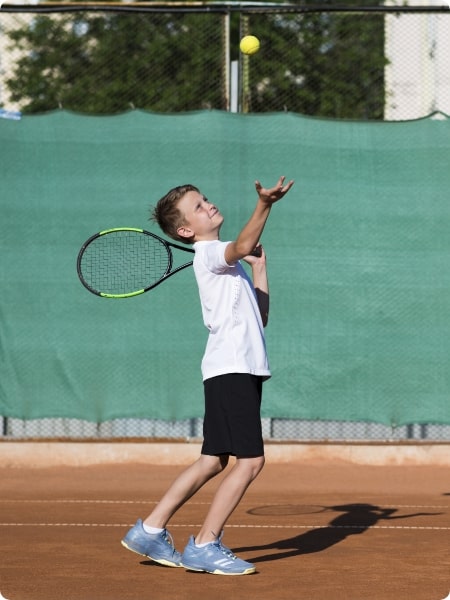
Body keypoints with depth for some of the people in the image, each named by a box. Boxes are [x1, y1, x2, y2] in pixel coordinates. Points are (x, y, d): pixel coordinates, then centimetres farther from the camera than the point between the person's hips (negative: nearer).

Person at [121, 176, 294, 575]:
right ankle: (204, 546, -7)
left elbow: (259, 317, 21)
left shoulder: (228, 263, 23)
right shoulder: (209, 253, -6)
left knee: (213, 461, 12)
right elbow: (242, 246, -30)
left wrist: (259, 266, 17)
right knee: (250, 460, -12)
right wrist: (264, 206, -43)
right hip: (231, 368, -10)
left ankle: (150, 531, 17)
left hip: (242, 369, 10)